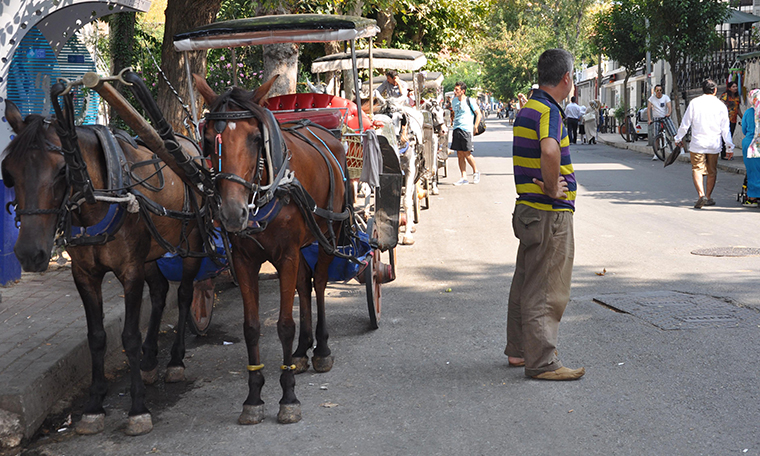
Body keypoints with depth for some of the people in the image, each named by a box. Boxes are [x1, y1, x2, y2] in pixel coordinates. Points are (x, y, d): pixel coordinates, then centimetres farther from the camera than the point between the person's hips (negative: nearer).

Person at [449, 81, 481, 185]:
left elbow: (478, 114, -1)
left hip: (466, 130, -6)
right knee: (460, 155, 2)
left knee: (467, 154, -7)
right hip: (456, 129, 6)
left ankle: (476, 172, 16)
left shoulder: (469, 101, -4)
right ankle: (464, 178, 5)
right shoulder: (454, 101, 13)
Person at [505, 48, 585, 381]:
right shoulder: (548, 111, -18)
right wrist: (552, 188, -23)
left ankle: (518, 350, 28)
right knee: (546, 290, -4)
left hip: (528, 210, 10)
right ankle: (542, 362, 1)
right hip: (550, 214, -10)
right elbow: (549, 151, -38)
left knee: (526, 283, 17)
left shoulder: (528, 108, 12)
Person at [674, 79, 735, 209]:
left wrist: (678, 138, 15)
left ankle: (701, 195, -22)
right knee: (712, 171, 14)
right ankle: (708, 197, 21)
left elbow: (685, 123, 1)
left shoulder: (694, 103, -3)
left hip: (697, 144, -2)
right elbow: (725, 129, 2)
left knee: (697, 169, -2)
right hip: (714, 145, 2)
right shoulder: (721, 105, 1)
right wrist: (729, 147, 8)